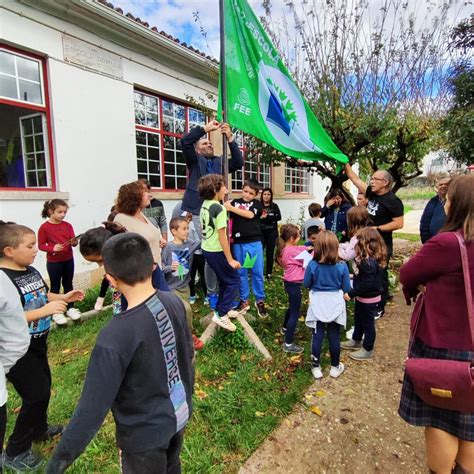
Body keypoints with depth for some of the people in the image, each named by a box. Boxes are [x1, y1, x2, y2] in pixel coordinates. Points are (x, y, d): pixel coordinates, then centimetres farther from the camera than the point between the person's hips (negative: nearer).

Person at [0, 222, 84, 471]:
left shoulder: (31, 271, 1)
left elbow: (42, 296, 15)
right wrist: (45, 310, -33)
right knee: (36, 394, -1)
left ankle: (39, 429, 46)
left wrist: (64, 297, 1)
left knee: (44, 387, 22)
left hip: (37, 343, 9)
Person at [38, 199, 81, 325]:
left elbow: (73, 241, 2)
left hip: (68, 260, 4)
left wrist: (74, 242, -21)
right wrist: (53, 248, -24)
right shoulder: (44, 227, -10)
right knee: (55, 286, 7)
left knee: (68, 284, 14)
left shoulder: (67, 225, 2)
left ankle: (70, 308, 27)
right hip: (53, 262, -4)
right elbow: (41, 245, -8)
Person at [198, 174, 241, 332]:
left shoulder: (204, 205, 5)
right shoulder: (219, 208, -20)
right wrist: (230, 259, -17)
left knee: (225, 280, 22)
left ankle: (222, 308, 32)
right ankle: (221, 315, 5)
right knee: (234, 280, 5)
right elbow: (221, 236, -21)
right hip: (216, 251, -8)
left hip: (207, 249, 8)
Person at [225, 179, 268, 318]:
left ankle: (260, 300, 19)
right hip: (238, 243, 1)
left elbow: (250, 215, -15)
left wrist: (231, 208, -18)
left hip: (254, 242, -1)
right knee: (241, 272, 10)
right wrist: (225, 206, -25)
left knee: (257, 272, 4)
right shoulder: (235, 202, 8)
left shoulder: (257, 203, 4)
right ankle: (244, 300, 23)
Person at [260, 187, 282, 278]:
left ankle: (269, 273, 17)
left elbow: (279, 217, -8)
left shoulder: (274, 206, 6)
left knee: (270, 253, 7)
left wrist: (267, 216, -17)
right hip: (261, 232, -1)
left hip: (272, 233, 2)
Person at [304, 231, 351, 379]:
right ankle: (335, 367, 31)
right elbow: (346, 289, -7)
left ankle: (316, 367, 23)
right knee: (334, 336, 14)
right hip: (335, 305, 1)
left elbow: (306, 284, -5)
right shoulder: (342, 266, -17)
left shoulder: (312, 265, -19)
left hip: (318, 305, 0)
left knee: (317, 336, 11)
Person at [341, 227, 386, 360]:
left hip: (369, 299, -10)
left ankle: (367, 350, 29)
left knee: (368, 324, 10)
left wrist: (351, 293, -28)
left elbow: (367, 284, -32)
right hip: (362, 297, 10)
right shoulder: (368, 259, -1)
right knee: (358, 320, 26)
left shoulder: (370, 263, -31)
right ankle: (356, 341, 47)